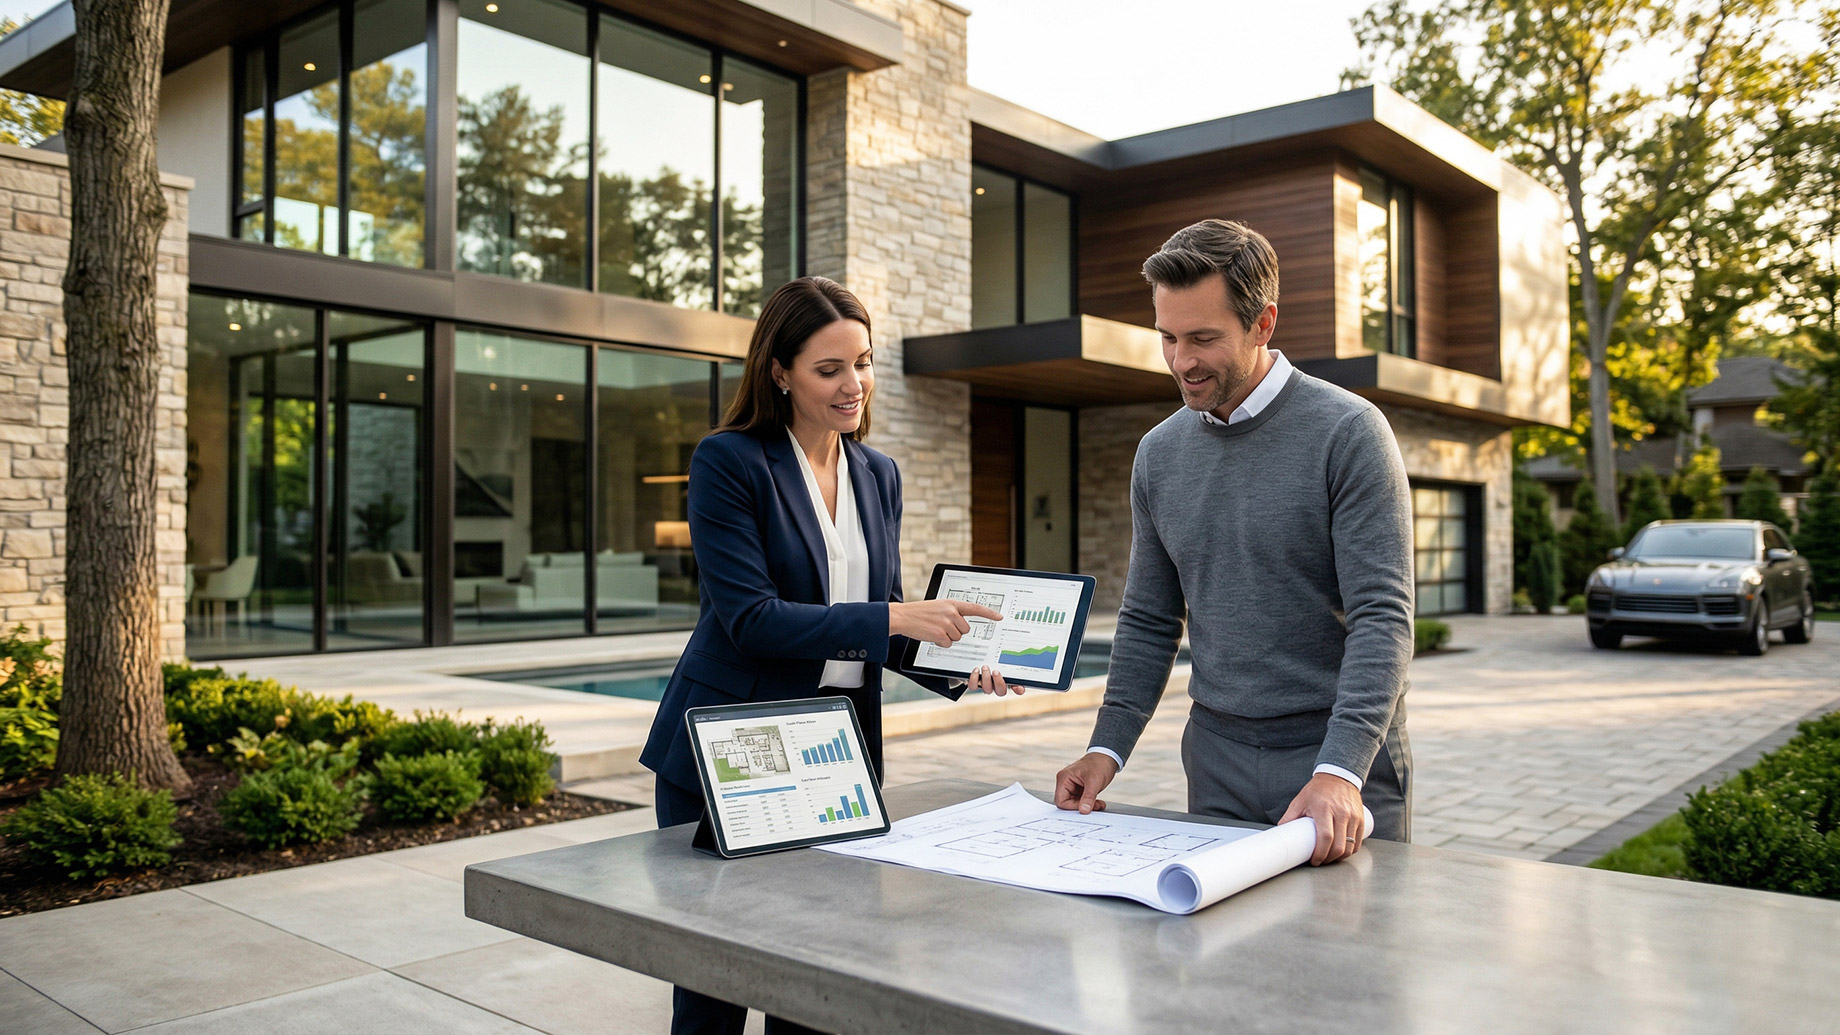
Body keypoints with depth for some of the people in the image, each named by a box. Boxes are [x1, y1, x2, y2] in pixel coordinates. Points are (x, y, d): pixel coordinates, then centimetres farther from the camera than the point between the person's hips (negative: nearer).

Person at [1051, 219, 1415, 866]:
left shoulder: (1347, 432, -11)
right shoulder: (1159, 453, 6)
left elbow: (1383, 616, -17)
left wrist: (1338, 772, -28)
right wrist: (1107, 747, 0)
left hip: (1346, 763, -4)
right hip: (1216, 759, 4)